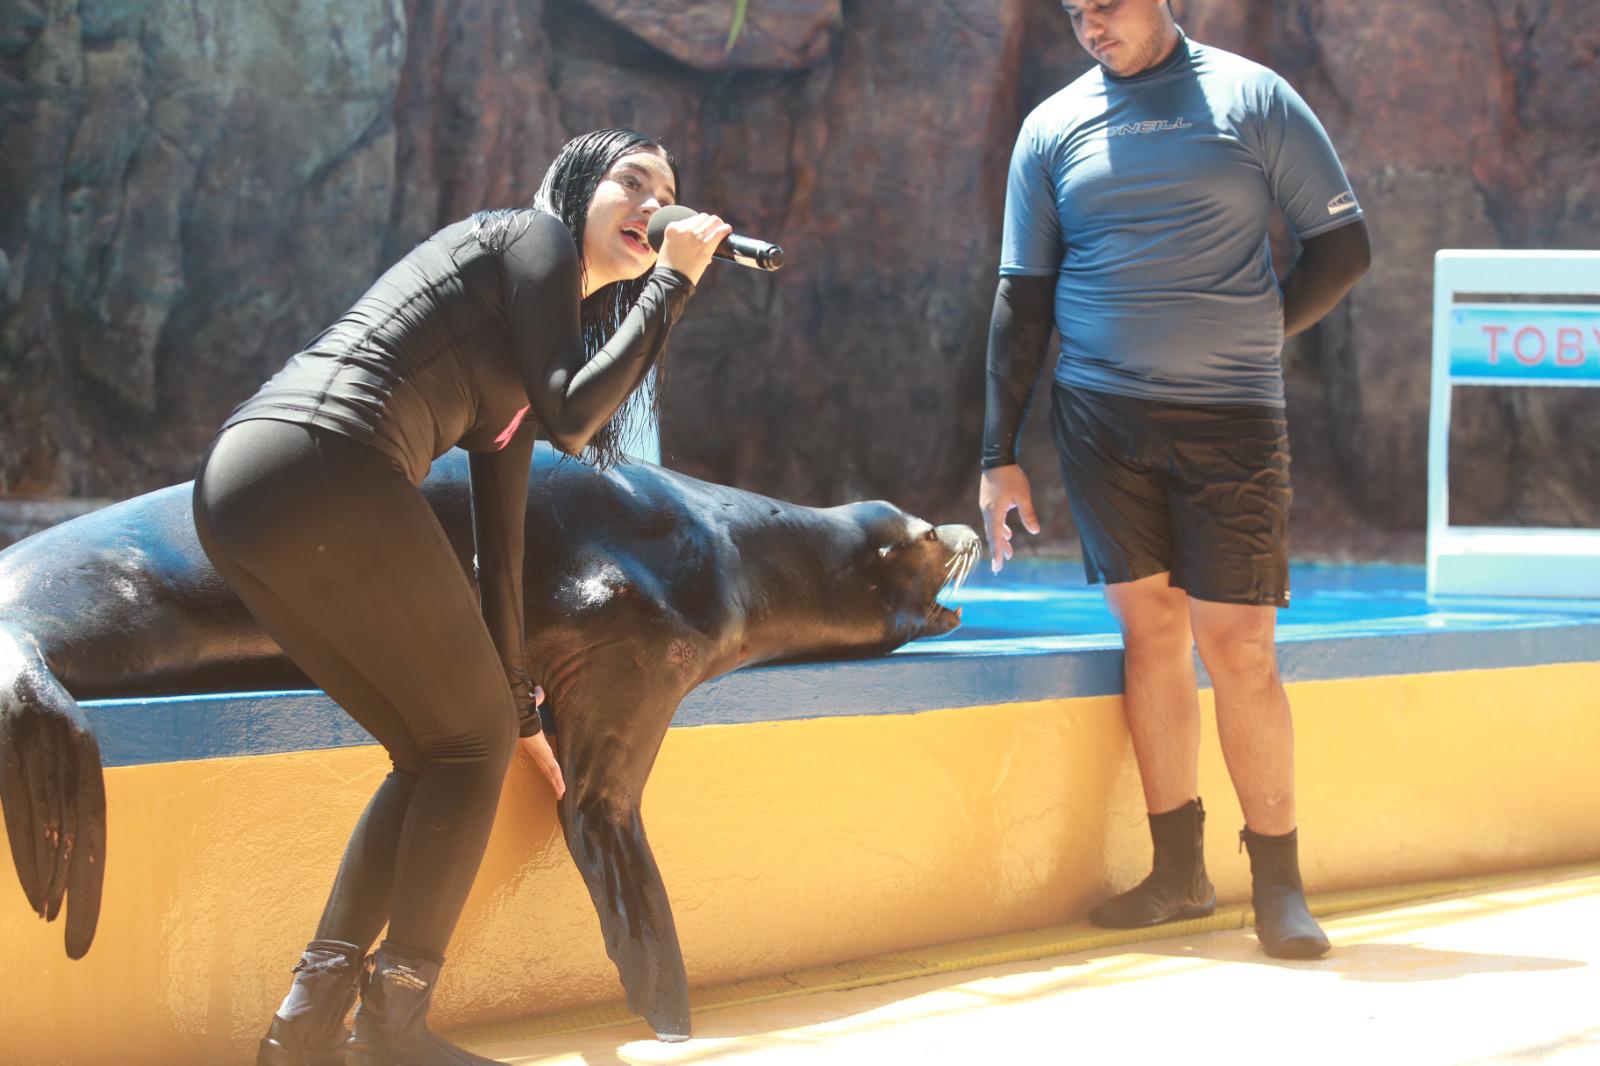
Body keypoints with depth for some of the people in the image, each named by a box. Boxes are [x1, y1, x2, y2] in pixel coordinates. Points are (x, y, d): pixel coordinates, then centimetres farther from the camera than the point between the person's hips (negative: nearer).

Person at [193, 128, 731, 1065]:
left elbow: (500, 534, 31)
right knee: (472, 741, 5)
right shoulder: (532, 234, 7)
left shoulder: (515, 359, 32)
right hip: (327, 468, -9)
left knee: (442, 750, 16)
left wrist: (516, 703, 32)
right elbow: (572, 417, -4)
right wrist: (674, 281, 5)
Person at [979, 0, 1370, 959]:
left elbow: (1342, 247, 5)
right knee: (1151, 630, 3)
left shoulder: (1253, 100, 1)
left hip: (1232, 417, -2)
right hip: (1102, 414, 2)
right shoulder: (1054, 127, 8)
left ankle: (1279, 882, 3)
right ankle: (1180, 871, 11)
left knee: (1237, 647, -6)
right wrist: (1000, 455, 6)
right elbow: (1022, 300, 10)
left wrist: (1252, 338, 0)